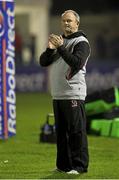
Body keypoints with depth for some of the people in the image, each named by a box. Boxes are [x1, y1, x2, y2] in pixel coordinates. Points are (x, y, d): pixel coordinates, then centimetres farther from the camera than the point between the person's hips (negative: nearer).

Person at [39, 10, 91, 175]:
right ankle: (63, 165, 18)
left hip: (73, 95, -8)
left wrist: (61, 48, -23)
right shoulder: (59, 40, 19)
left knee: (76, 131, -9)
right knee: (61, 132, 11)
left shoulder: (81, 42, -5)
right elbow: (43, 62, 14)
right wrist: (50, 49, -6)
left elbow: (77, 63, -21)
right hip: (57, 94, 8)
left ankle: (80, 166, -7)